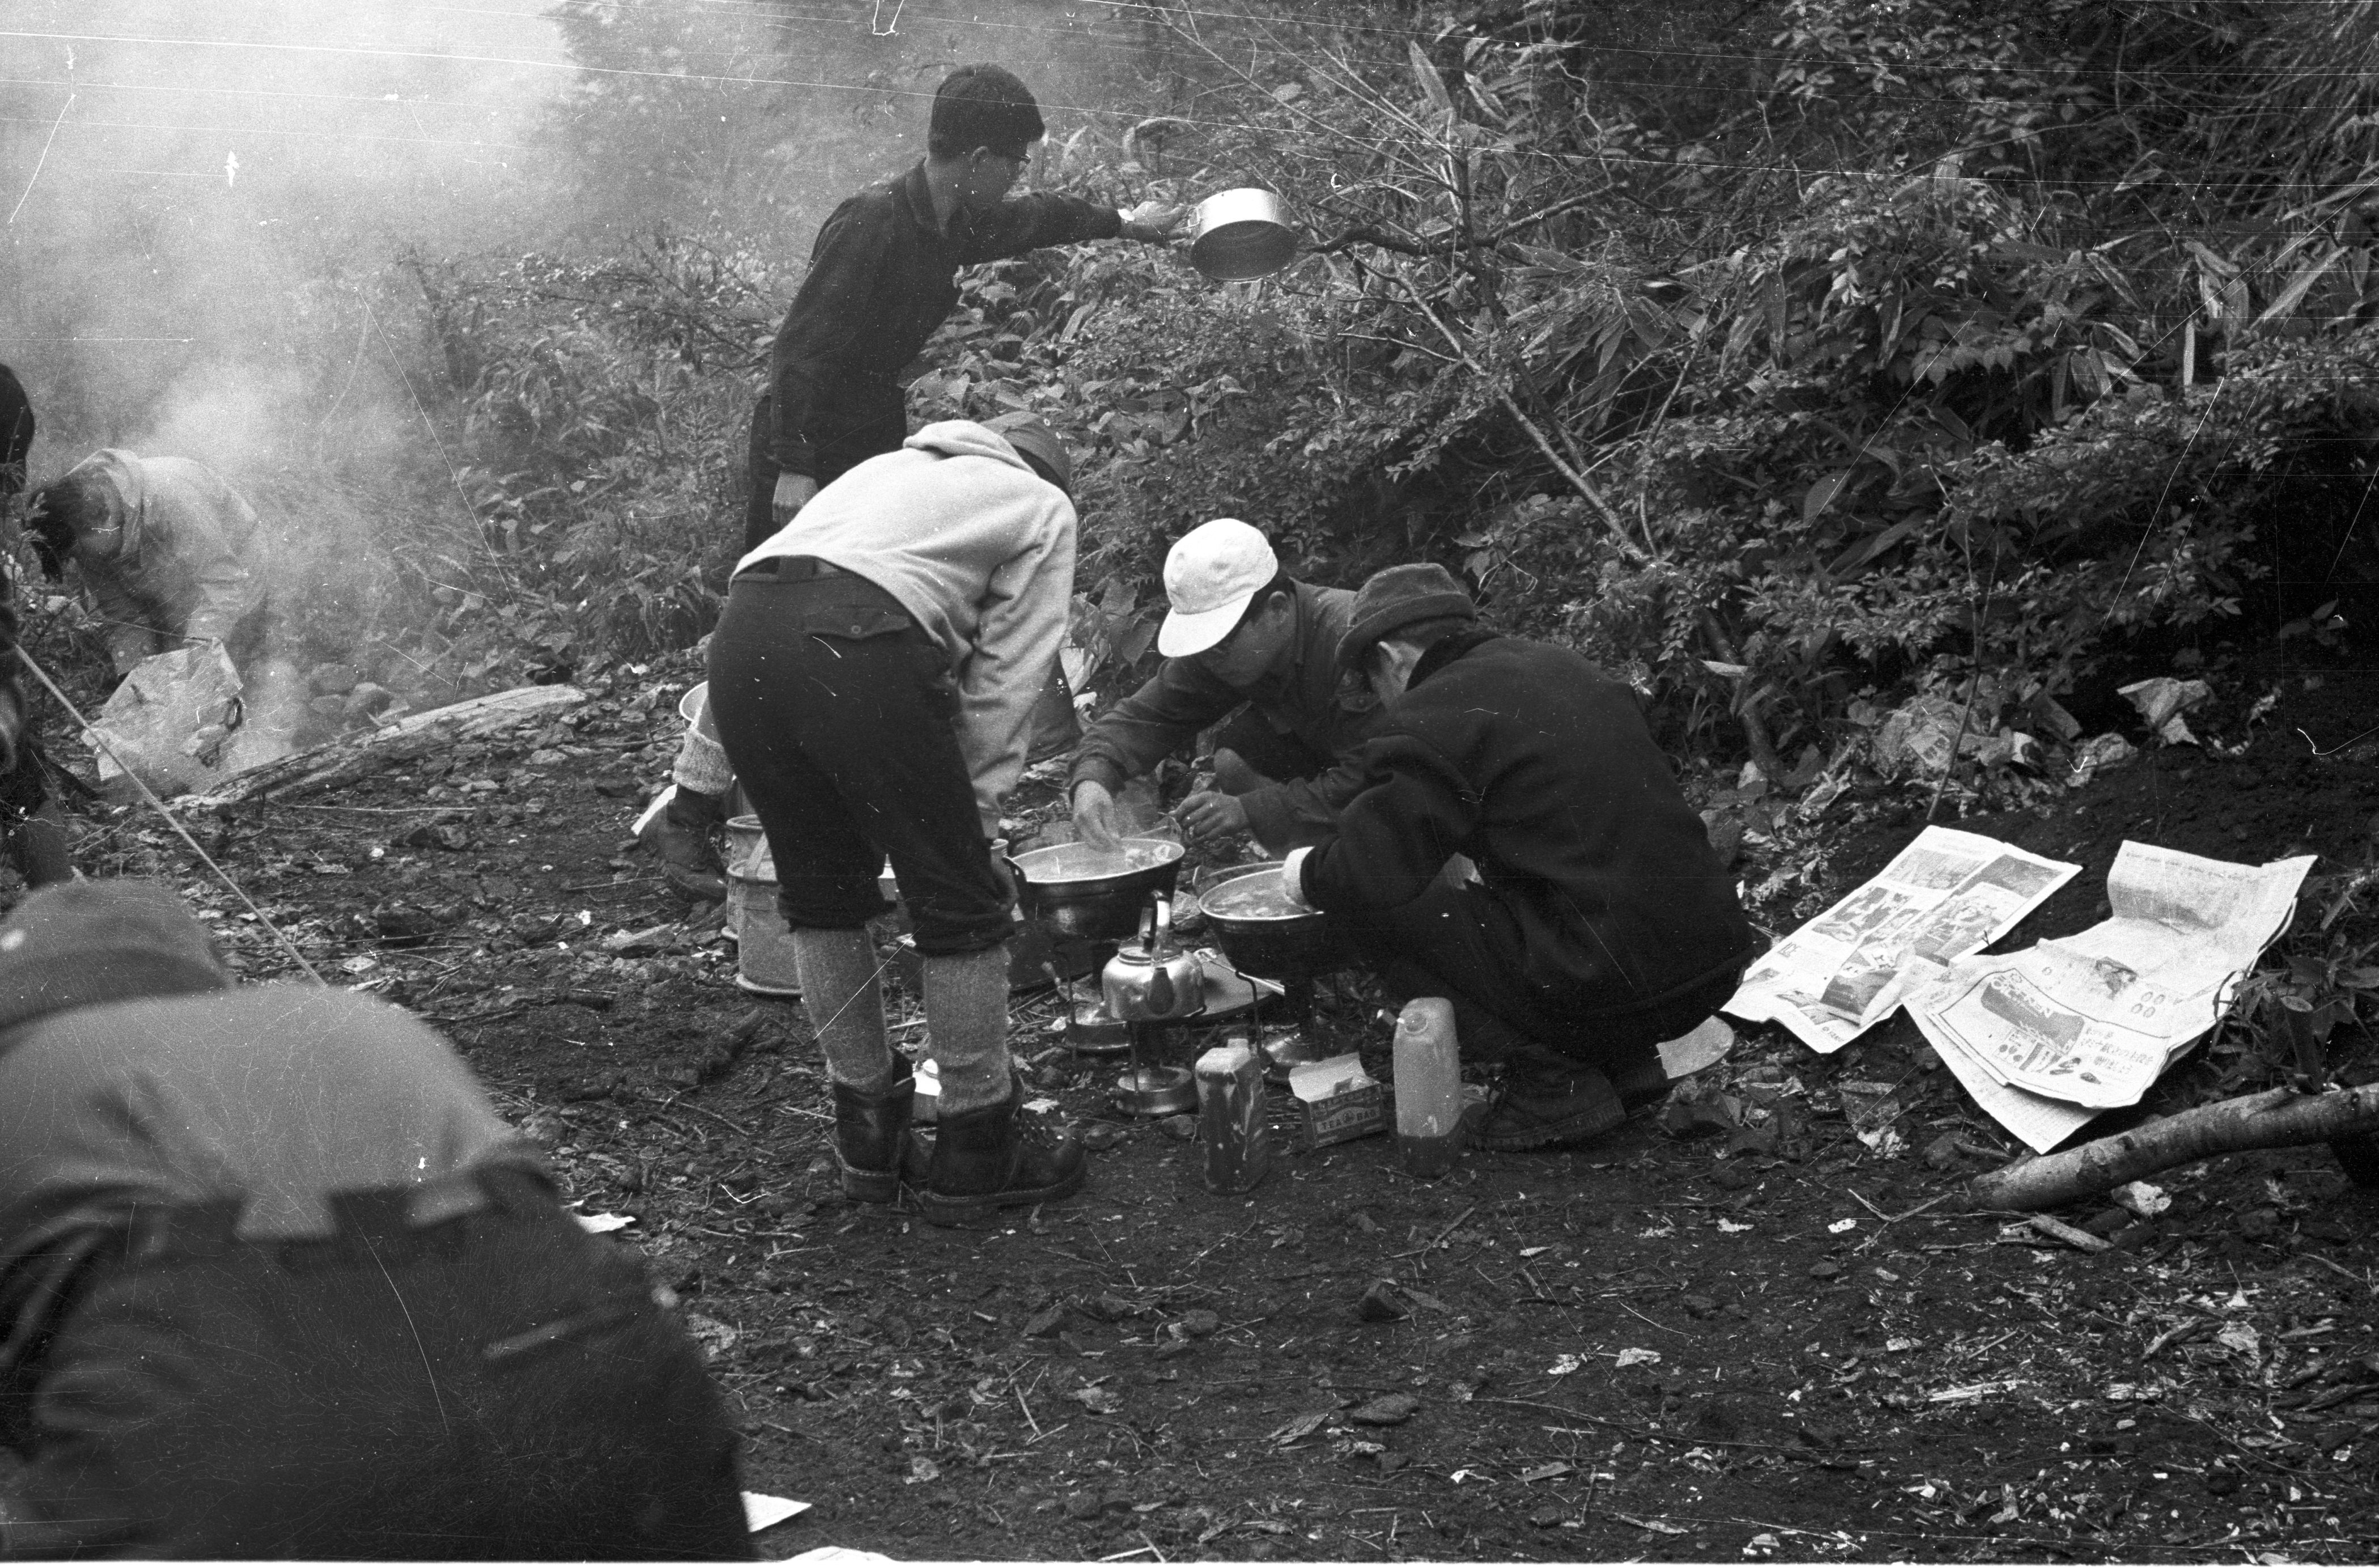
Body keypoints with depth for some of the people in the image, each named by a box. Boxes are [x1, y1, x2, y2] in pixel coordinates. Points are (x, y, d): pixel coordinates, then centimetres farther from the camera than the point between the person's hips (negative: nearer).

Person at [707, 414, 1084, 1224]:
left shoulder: (892, 466, 40)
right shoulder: (1044, 506, 24)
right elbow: (1004, 680, 14)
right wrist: (974, 817, 17)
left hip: (740, 632, 6)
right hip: (859, 645, -6)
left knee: (822, 892, 22)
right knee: (962, 906, 9)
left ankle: (868, 1137, 32)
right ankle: (975, 1151, 18)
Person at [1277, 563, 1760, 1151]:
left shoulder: (1429, 719, -9)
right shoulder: (1564, 667, 17)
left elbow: (1373, 873, -13)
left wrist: (1309, 873, 10)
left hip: (1610, 986, -9)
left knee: (1372, 908, 0)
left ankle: (1556, 1083, -2)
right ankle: (1625, 1060, 17)